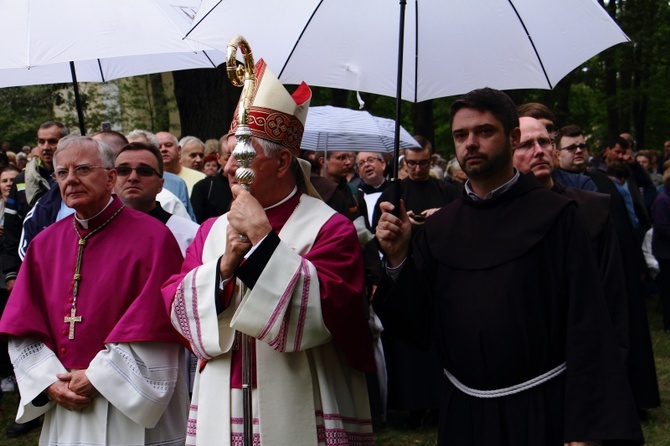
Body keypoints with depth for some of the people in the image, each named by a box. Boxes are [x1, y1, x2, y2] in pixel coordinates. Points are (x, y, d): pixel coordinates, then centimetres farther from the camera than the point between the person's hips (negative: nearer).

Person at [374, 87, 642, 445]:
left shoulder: (556, 216, -8)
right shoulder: (438, 228, 4)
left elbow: (586, 326, -11)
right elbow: (416, 326, 2)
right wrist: (397, 258, -12)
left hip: (543, 408, -3)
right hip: (464, 412, 4)